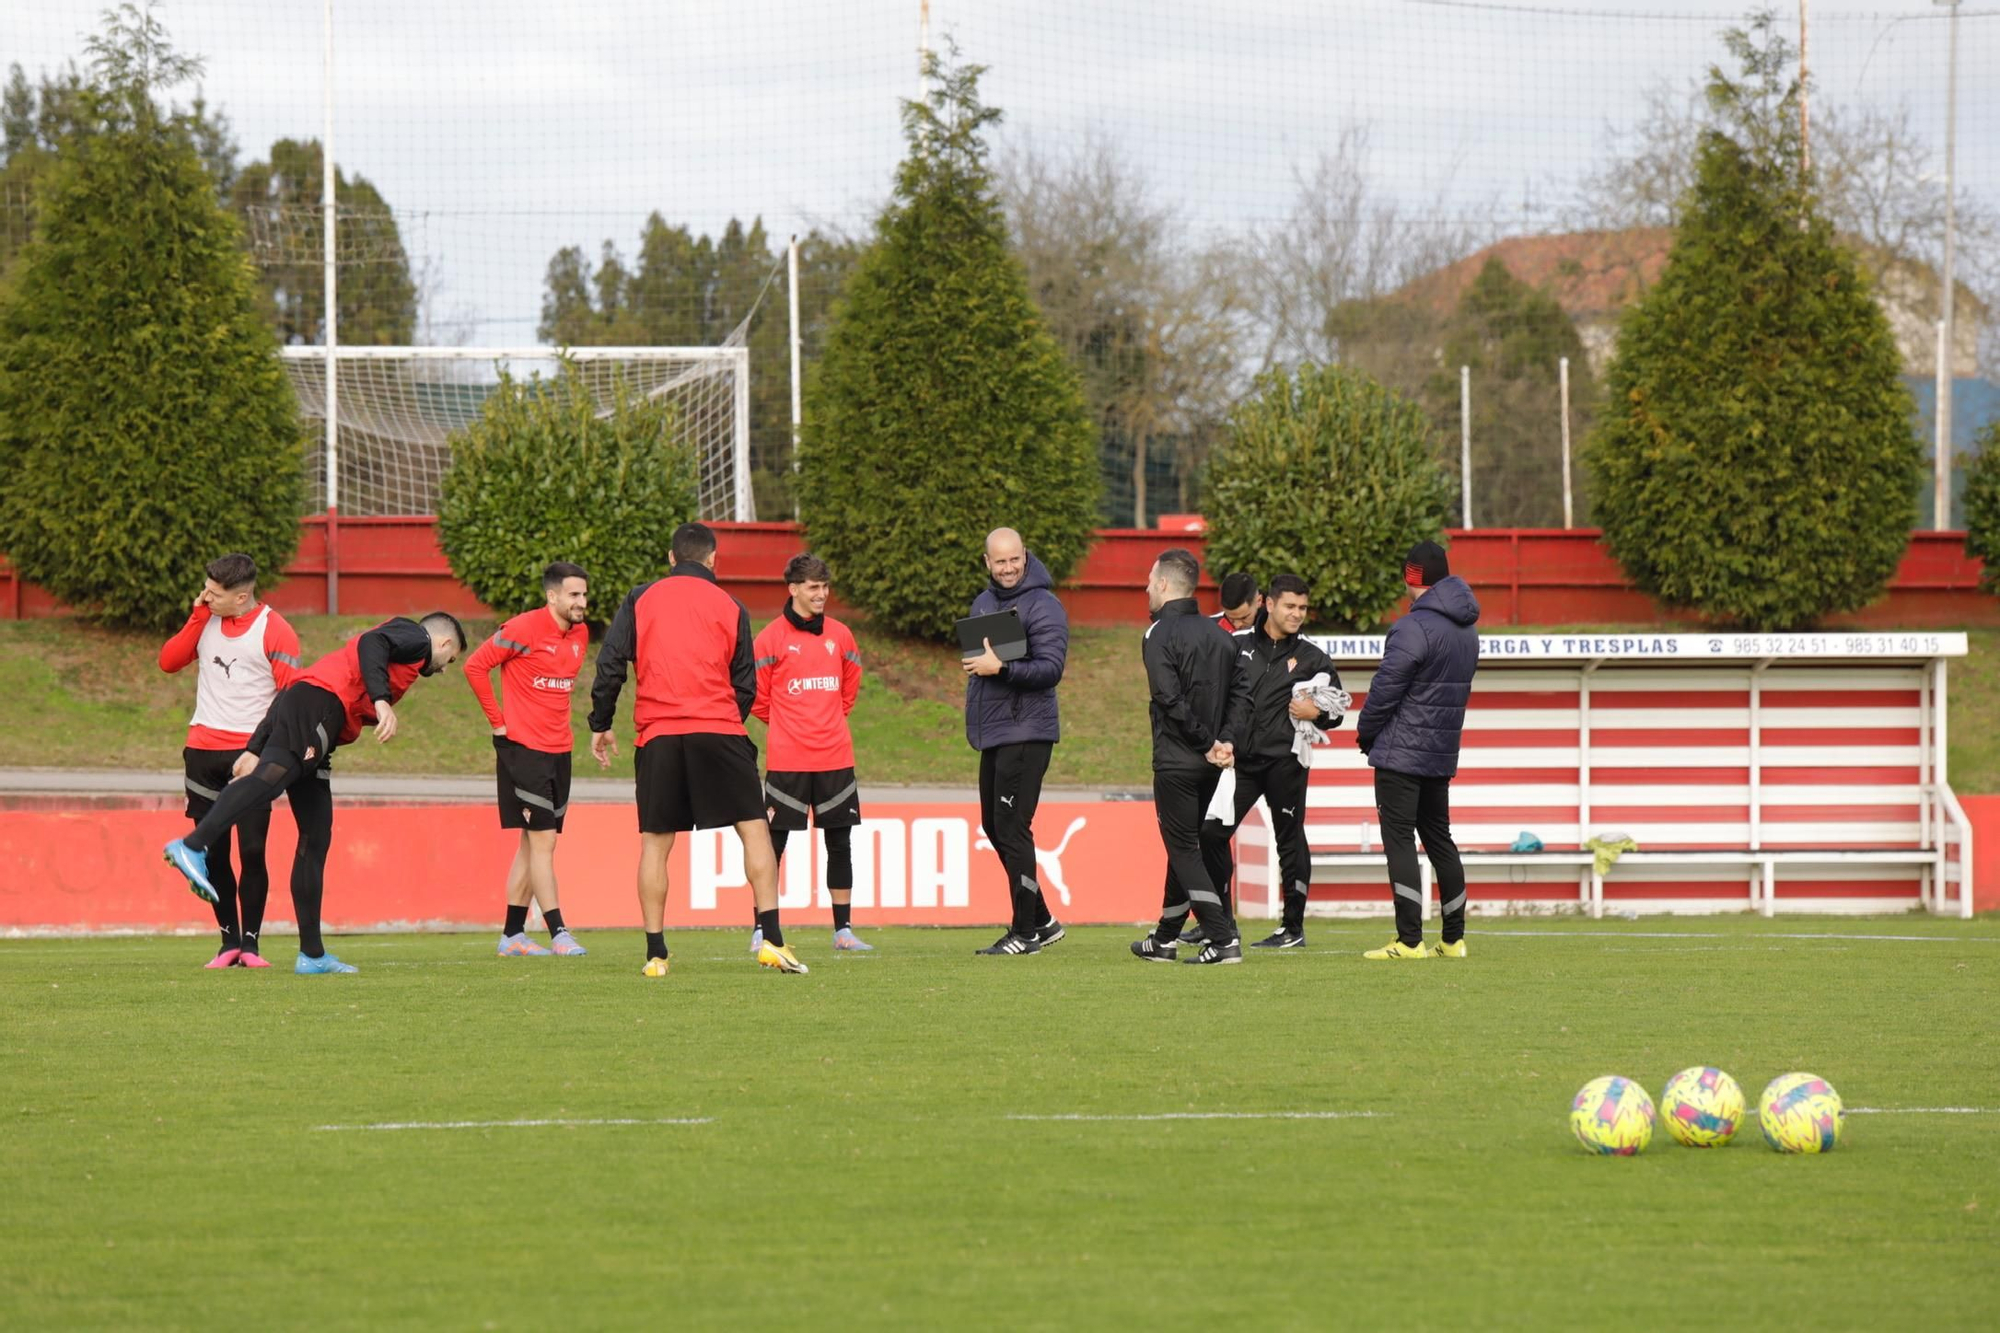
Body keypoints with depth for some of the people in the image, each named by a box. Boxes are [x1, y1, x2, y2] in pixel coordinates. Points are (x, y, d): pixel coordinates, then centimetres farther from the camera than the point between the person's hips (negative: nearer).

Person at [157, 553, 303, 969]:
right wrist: (198, 617, -2)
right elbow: (169, 661, 5)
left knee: (252, 851, -10)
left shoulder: (274, 631, -5)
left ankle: (250, 942, -2)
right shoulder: (207, 622, 10)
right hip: (203, 749, 5)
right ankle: (229, 940, 10)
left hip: (251, 749, -5)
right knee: (213, 853, 4)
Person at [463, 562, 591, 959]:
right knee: (543, 840, -9)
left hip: (558, 749, 8)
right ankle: (558, 934, -9)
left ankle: (512, 935, 16)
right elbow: (476, 666, -11)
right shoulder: (524, 629, -13)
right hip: (523, 747, -8)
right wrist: (498, 721, -9)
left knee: (532, 843, 10)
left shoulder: (580, 634, 10)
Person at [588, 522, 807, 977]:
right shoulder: (729, 607, 8)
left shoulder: (640, 601, 8)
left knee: (655, 842, 6)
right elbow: (746, 685, 9)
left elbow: (610, 665, 2)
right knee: (754, 829, 4)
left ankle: (655, 952, 1)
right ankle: (771, 938, -7)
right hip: (719, 730, -1)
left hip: (658, 735, 1)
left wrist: (600, 725, 11)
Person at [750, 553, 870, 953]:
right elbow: (756, 696, 0)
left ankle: (843, 930, 12)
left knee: (840, 841, 6)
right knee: (773, 842, -2)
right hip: (787, 760, -4)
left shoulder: (839, 636, 9)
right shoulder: (772, 638, -4)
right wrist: (784, 725, 8)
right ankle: (762, 931, 4)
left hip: (835, 758, 4)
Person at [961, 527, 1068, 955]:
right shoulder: (983, 603, 15)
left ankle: (1025, 931, -4)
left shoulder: (1042, 606, -10)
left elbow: (1051, 669, -18)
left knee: (1012, 829, -10)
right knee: (995, 828, 13)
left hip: (1026, 733, -9)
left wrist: (1001, 667, -28)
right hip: (992, 732, 9)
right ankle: (1041, 920, 23)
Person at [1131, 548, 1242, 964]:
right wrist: (1219, 744, 0)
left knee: (1184, 849, -3)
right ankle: (1164, 940, 26)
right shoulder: (1217, 636, 11)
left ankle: (1223, 938, -12)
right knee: (1188, 847, 16)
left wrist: (1207, 743, -14)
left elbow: (1171, 699, -20)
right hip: (1210, 763, 7)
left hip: (1176, 759, -7)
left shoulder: (1160, 634, -11)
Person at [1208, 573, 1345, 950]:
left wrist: (1316, 712, -10)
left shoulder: (1312, 657, 5)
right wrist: (1223, 740, -1)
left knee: (1289, 841, 3)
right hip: (1240, 759, 2)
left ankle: (1293, 927, 11)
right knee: (1213, 833, -1)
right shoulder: (1237, 645, 8)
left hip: (1285, 760, -2)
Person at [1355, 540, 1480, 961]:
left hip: (1400, 752, -8)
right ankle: (1454, 939, 18)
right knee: (1439, 839, 16)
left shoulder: (1414, 627, -16)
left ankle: (1410, 940, -12)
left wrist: (1365, 733, 1)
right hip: (1443, 753, 8)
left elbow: (1386, 688, -16)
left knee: (1399, 840, -7)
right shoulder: (1466, 630, 11)